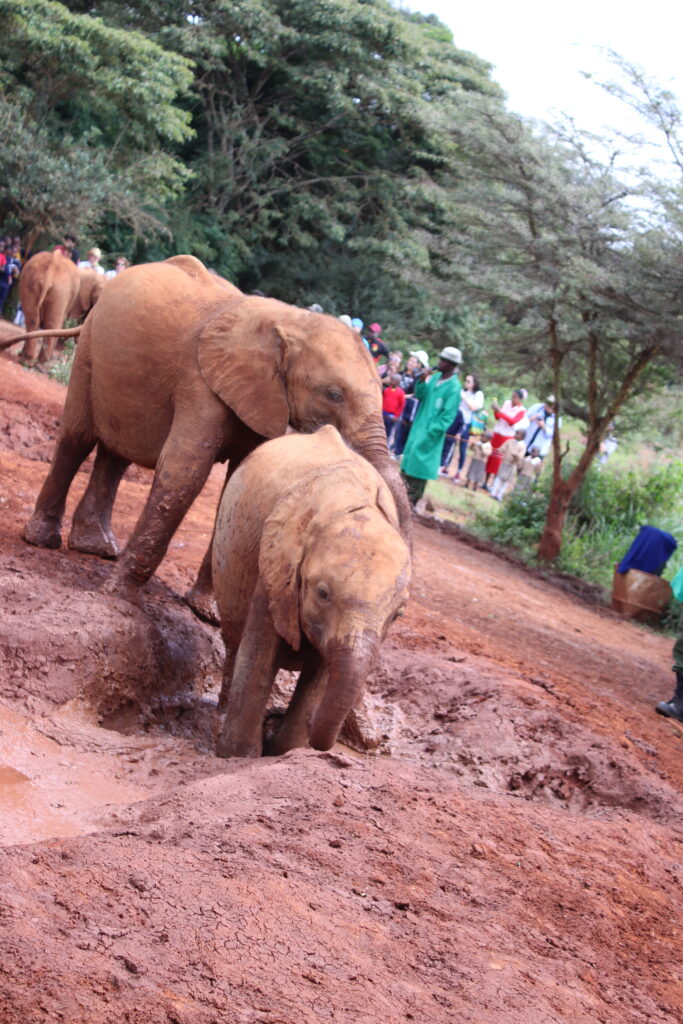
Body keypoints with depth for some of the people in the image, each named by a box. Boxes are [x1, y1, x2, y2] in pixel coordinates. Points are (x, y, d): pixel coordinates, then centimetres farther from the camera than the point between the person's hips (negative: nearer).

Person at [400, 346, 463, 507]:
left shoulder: (453, 387, -17)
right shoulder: (435, 377, 5)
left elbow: (447, 417, -17)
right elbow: (419, 396, 8)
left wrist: (429, 435, -19)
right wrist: (422, 381, -11)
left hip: (430, 435, -7)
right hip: (418, 428, 7)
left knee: (419, 469, -4)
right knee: (408, 463, 14)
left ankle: (412, 501, 3)